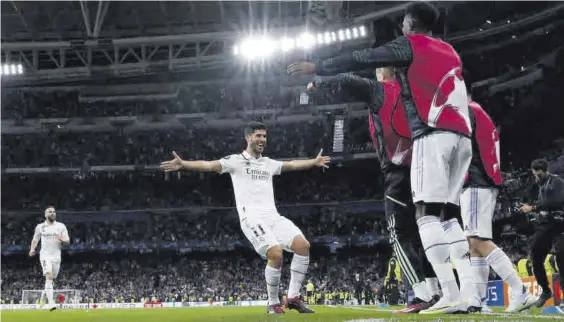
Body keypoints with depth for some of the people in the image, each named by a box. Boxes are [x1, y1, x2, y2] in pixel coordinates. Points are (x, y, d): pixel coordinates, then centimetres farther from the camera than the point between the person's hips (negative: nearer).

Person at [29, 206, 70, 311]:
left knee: (51, 279, 8)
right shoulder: (40, 227, 6)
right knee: (49, 277, -20)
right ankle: (51, 303, -29)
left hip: (56, 256, 3)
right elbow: (35, 239, 19)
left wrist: (62, 239, -18)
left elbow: (68, 240, 4)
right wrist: (32, 249, 2)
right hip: (45, 255, -3)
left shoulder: (61, 226, 7)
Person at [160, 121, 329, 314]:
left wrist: (315, 162, 45)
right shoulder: (236, 161, 2)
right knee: (276, 254, -25)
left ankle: (293, 297, -3)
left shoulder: (269, 164, 21)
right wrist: (183, 164, -26)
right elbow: (209, 165, -11)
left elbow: (292, 165, 37)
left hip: (273, 216, 6)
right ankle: (273, 304, -5)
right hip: (252, 218, -6)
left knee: (303, 245, -12)